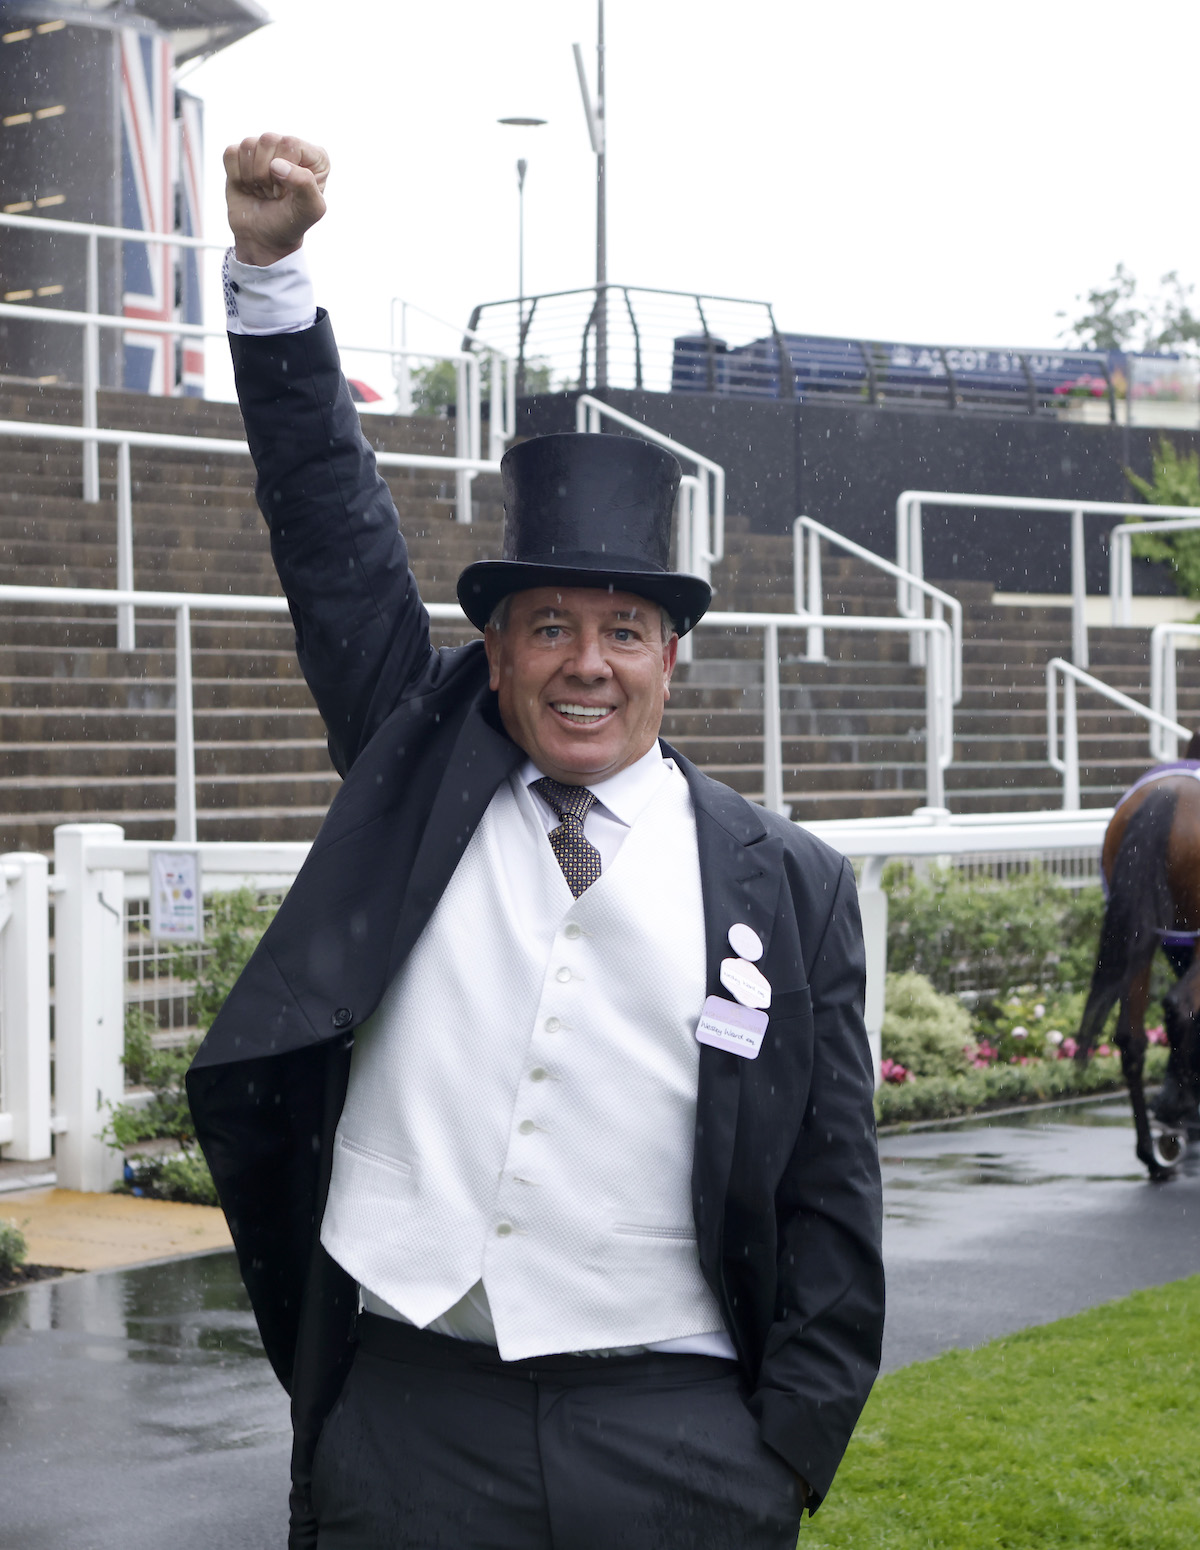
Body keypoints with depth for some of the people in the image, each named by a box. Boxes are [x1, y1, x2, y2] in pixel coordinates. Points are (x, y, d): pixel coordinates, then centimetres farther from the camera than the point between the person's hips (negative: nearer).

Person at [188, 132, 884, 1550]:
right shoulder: (420, 770, 7)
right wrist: (270, 269, -5)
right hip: (407, 1421, 1)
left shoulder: (790, 887, 3)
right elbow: (333, 541, 3)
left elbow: (831, 1202, 4)